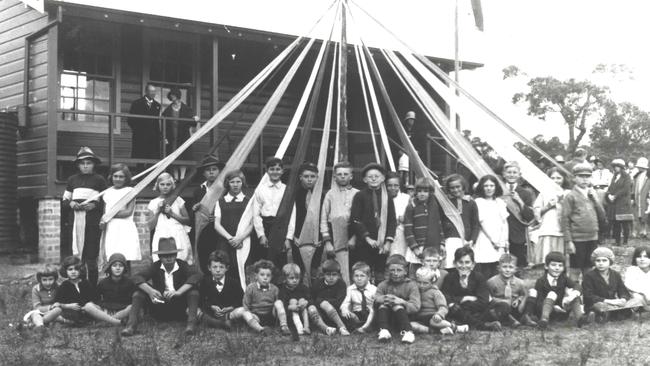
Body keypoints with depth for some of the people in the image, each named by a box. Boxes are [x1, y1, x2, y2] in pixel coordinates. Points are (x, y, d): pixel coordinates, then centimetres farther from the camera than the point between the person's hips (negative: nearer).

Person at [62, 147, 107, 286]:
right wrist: (71, 203, -1)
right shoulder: (72, 180, 14)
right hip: (76, 219, 3)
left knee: (91, 256, -5)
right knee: (77, 255, 1)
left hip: (93, 220, -3)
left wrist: (95, 204, -11)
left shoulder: (99, 180, 5)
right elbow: (65, 199, 20)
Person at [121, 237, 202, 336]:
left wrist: (178, 292, -37)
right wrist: (150, 291, -34)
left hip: (180, 309, -2)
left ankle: (191, 323, -34)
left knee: (193, 288, -24)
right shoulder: (155, 267, 0)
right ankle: (131, 324, -28)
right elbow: (137, 278, -13)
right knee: (139, 293, -16)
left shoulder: (182, 265, -5)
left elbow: (197, 275, -24)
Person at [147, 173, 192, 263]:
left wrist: (172, 213, -3)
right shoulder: (153, 203, 11)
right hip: (161, 237, 0)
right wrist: (158, 211, -2)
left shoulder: (178, 200, 11)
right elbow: (150, 226, 8)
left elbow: (187, 220, 8)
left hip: (178, 236, 0)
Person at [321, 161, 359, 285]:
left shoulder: (357, 194, 9)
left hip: (353, 237, 1)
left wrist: (355, 238, -7)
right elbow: (324, 219, 9)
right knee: (343, 272, -9)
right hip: (336, 241, -1)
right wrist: (327, 241, 1)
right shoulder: (330, 194, 10)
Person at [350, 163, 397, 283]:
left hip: (382, 245, 2)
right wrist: (368, 238, -10)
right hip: (364, 244, -2)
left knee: (380, 277, 1)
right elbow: (355, 220, -3)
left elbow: (392, 221, 9)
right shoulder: (360, 196, 2)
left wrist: (388, 241, -1)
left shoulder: (387, 197, 11)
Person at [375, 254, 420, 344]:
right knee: (382, 304, -23)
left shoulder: (411, 285, 0)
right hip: (387, 317, 3)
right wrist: (383, 299, -32)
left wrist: (402, 302, -30)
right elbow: (375, 299, -9)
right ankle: (384, 330, -36)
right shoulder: (383, 285, 8)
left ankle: (407, 332, -39)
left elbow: (415, 307, -13)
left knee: (398, 306, -30)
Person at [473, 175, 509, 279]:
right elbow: (483, 222, -4)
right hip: (485, 243, -4)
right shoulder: (478, 202, 1)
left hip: (500, 244, 4)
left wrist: (503, 244, 0)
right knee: (485, 275, -9)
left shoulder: (500, 202, 15)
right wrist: (493, 240, -7)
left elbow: (505, 224, 11)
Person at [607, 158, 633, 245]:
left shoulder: (626, 176, -2)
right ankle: (617, 241, 9)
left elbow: (626, 189, -12)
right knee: (615, 224, 4)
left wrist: (615, 196, -14)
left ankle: (625, 242, -1)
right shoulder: (614, 177, 19)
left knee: (625, 224, -5)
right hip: (613, 204, 6)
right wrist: (609, 195, -6)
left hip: (623, 203, -6)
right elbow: (610, 188, 15)